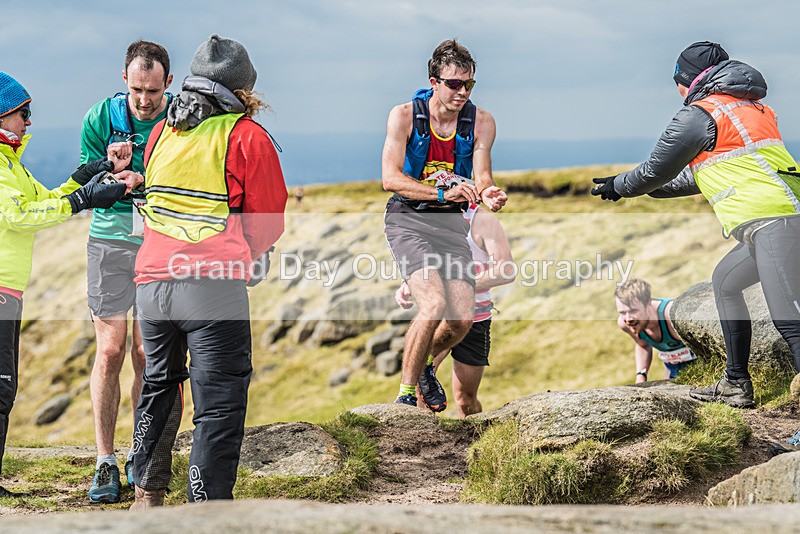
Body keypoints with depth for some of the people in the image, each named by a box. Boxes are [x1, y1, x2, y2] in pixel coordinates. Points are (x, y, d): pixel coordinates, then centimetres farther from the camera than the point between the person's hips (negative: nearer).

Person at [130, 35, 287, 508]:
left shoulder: (161, 133, 13)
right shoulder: (247, 136, -4)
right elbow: (269, 223, 1)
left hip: (152, 279, 6)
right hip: (214, 287, -6)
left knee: (159, 386, 24)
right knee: (219, 403, -2)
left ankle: (147, 495, 30)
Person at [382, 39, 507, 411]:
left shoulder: (481, 122, -2)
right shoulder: (404, 116, -9)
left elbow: (482, 178, -6)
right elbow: (390, 177, -17)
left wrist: (489, 194, -31)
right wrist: (443, 192, -29)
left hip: (451, 223, 4)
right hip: (407, 218, -4)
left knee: (463, 319, -8)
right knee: (434, 305, -24)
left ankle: (425, 366, 25)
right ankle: (405, 394, -8)